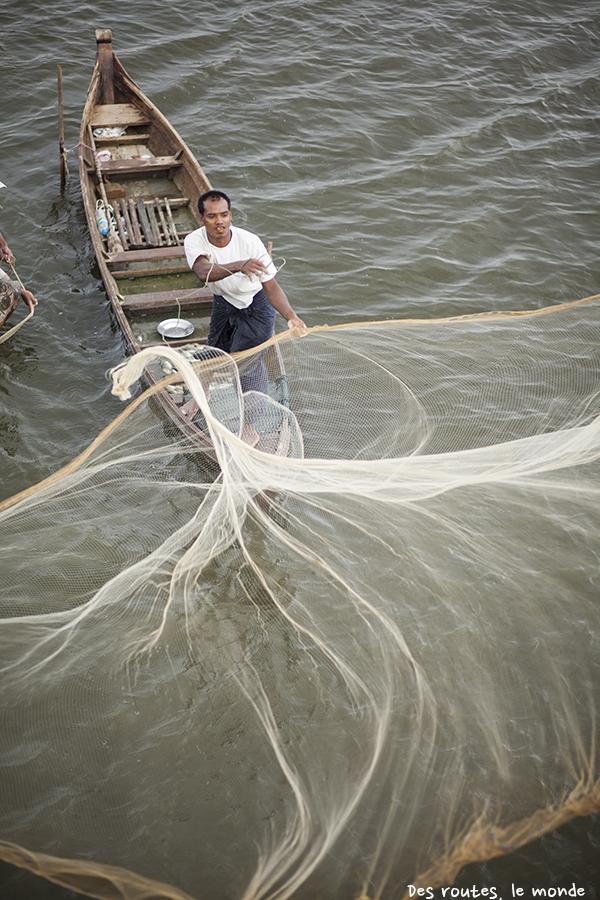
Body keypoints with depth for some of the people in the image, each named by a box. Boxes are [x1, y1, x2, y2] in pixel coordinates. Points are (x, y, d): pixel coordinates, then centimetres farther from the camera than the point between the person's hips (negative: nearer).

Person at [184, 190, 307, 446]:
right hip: (223, 302, 4)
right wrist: (239, 266, -65)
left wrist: (290, 316, -49)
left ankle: (250, 427, 13)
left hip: (256, 306, -4)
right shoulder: (194, 241, -26)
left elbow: (270, 286, -32)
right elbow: (204, 273, -47)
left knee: (244, 362, -7)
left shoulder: (250, 242, -32)